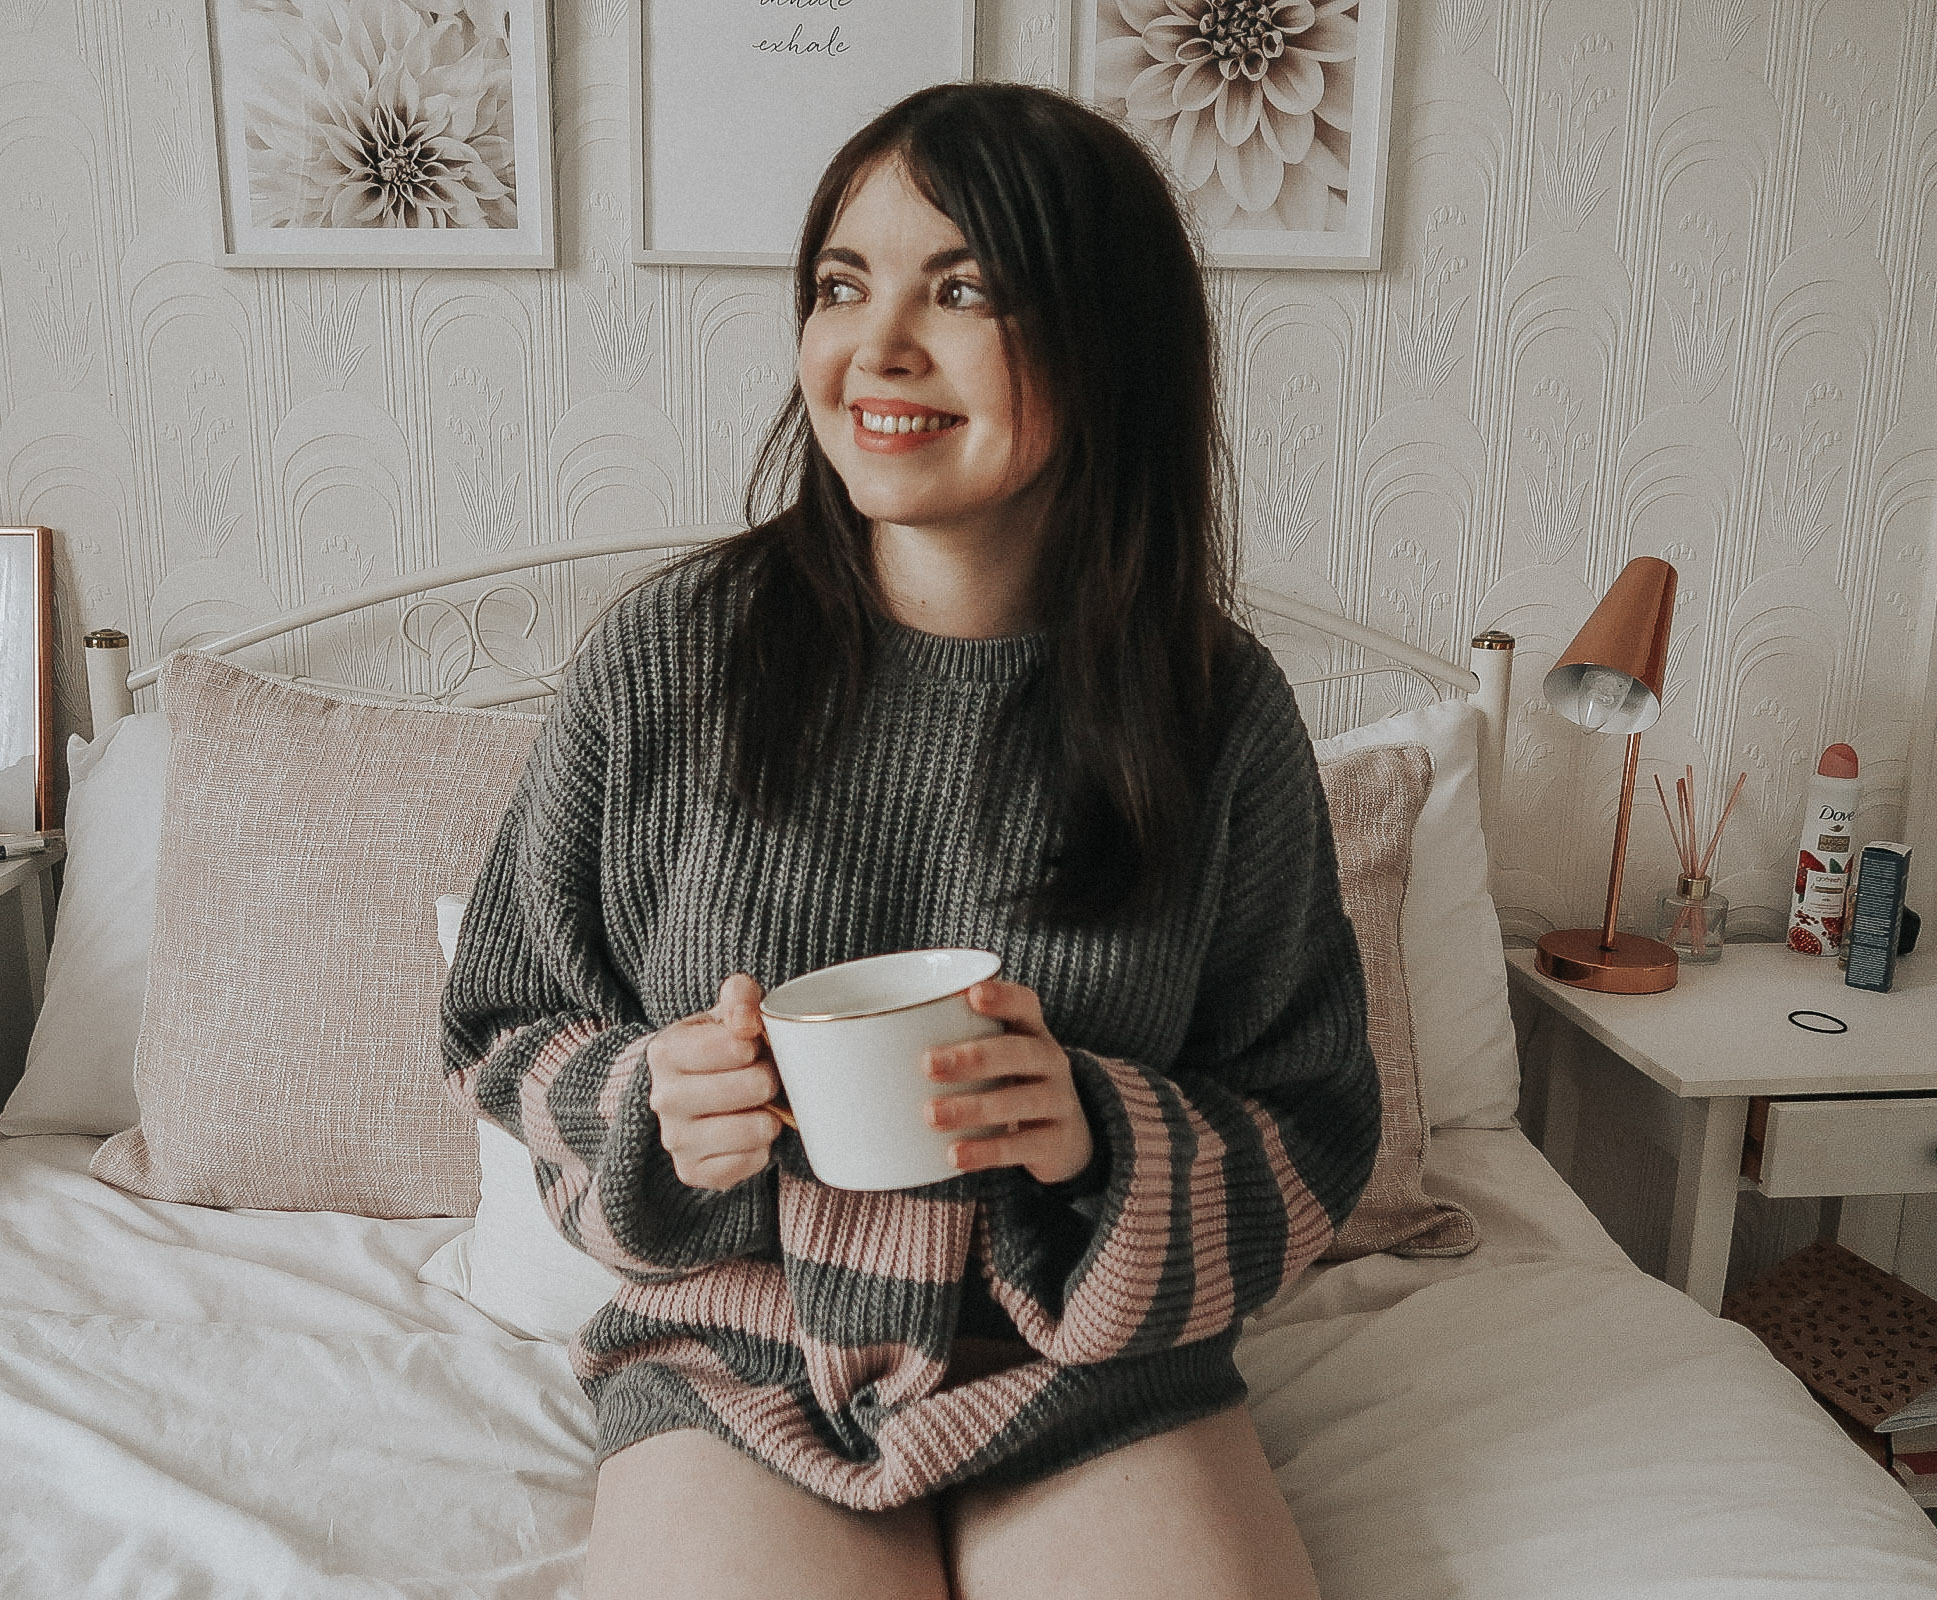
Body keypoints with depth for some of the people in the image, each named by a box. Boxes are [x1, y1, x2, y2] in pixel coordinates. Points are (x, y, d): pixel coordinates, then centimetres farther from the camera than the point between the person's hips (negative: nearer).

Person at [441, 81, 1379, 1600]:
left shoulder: (1219, 708, -9)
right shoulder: (663, 658, -9)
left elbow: (1316, 1128, -1)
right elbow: (508, 1022, 4)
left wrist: (1105, 1137, -20)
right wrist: (650, 1108, -16)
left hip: (1099, 1375, 1)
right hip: (732, 1361, 0)